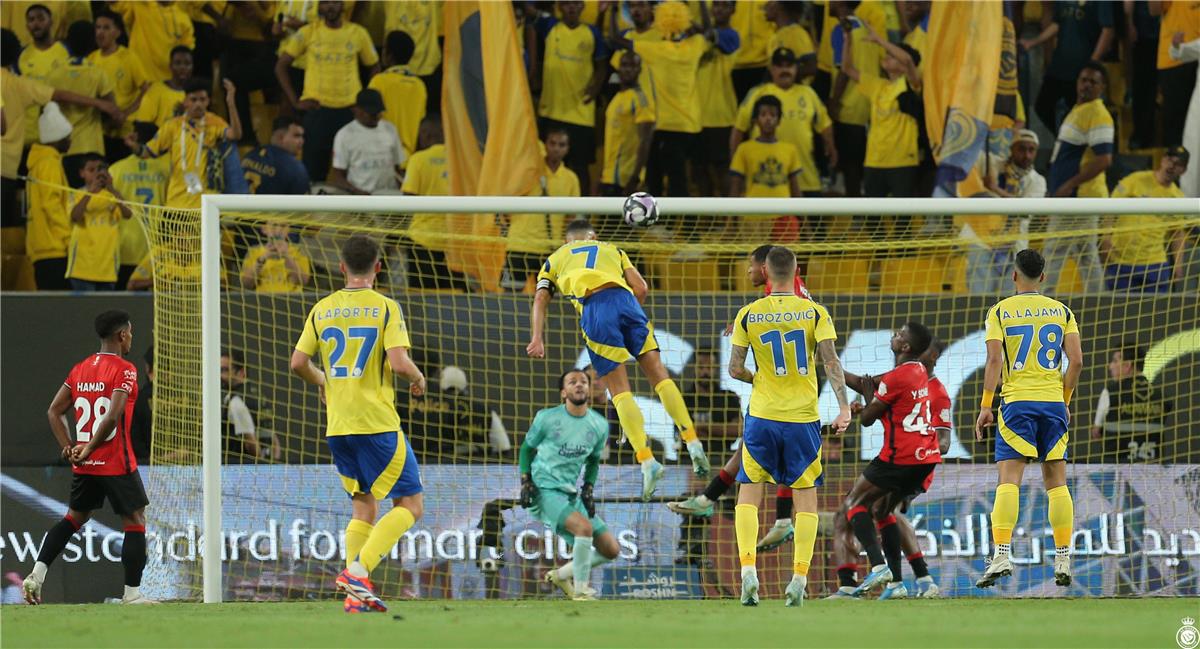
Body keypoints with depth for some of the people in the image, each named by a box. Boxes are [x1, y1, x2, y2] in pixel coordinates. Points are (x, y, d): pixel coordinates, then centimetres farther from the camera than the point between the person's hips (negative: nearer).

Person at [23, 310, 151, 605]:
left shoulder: (80, 369, 9)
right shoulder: (124, 370, -12)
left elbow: (54, 411, 9)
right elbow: (113, 417, -23)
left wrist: (69, 447, 4)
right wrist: (89, 450, -14)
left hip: (84, 467, 7)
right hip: (116, 464, -7)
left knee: (75, 517, 21)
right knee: (135, 522, 4)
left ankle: (37, 575, 10)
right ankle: (132, 594, 4)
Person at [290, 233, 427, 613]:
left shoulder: (322, 309, 7)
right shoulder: (384, 307, -7)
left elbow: (298, 362, 7)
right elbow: (399, 363, -16)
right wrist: (418, 378, 6)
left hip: (337, 426, 6)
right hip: (377, 423, -6)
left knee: (364, 507, 16)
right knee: (410, 504, 1)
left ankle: (356, 594, 5)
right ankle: (357, 570, -16)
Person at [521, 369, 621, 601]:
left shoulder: (599, 425, 4)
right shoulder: (547, 418, -7)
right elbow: (527, 447, 6)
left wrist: (589, 488, 4)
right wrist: (525, 481, -5)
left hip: (572, 494, 6)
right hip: (545, 489, -6)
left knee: (611, 550, 1)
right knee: (584, 527, -31)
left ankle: (561, 575, 20)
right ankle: (580, 592, -18)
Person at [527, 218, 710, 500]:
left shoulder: (554, 260, 30)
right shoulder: (611, 250, 33)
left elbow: (541, 299, 14)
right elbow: (641, 288, 18)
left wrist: (537, 338, 3)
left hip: (593, 307, -2)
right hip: (624, 298, 2)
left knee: (619, 390, -2)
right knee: (658, 373, 8)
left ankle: (647, 461, -15)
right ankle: (693, 444, -1)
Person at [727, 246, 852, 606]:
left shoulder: (748, 315, -1)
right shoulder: (814, 312, -2)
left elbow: (735, 369, 1)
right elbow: (831, 362, -11)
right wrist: (843, 407, -12)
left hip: (762, 415, 0)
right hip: (804, 418, 0)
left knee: (748, 494, 7)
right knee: (806, 497, 8)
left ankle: (748, 569, -10)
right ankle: (799, 578, 0)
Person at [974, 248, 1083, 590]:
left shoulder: (999, 312, 1)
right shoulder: (1062, 311, 8)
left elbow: (995, 360, -9)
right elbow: (1076, 360, 2)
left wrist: (985, 406, -7)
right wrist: (1065, 401, 14)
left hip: (1017, 401, -3)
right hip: (1053, 401, 3)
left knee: (1009, 480, -6)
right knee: (1056, 481, 7)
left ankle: (1002, 555, -19)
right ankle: (1063, 561, 6)